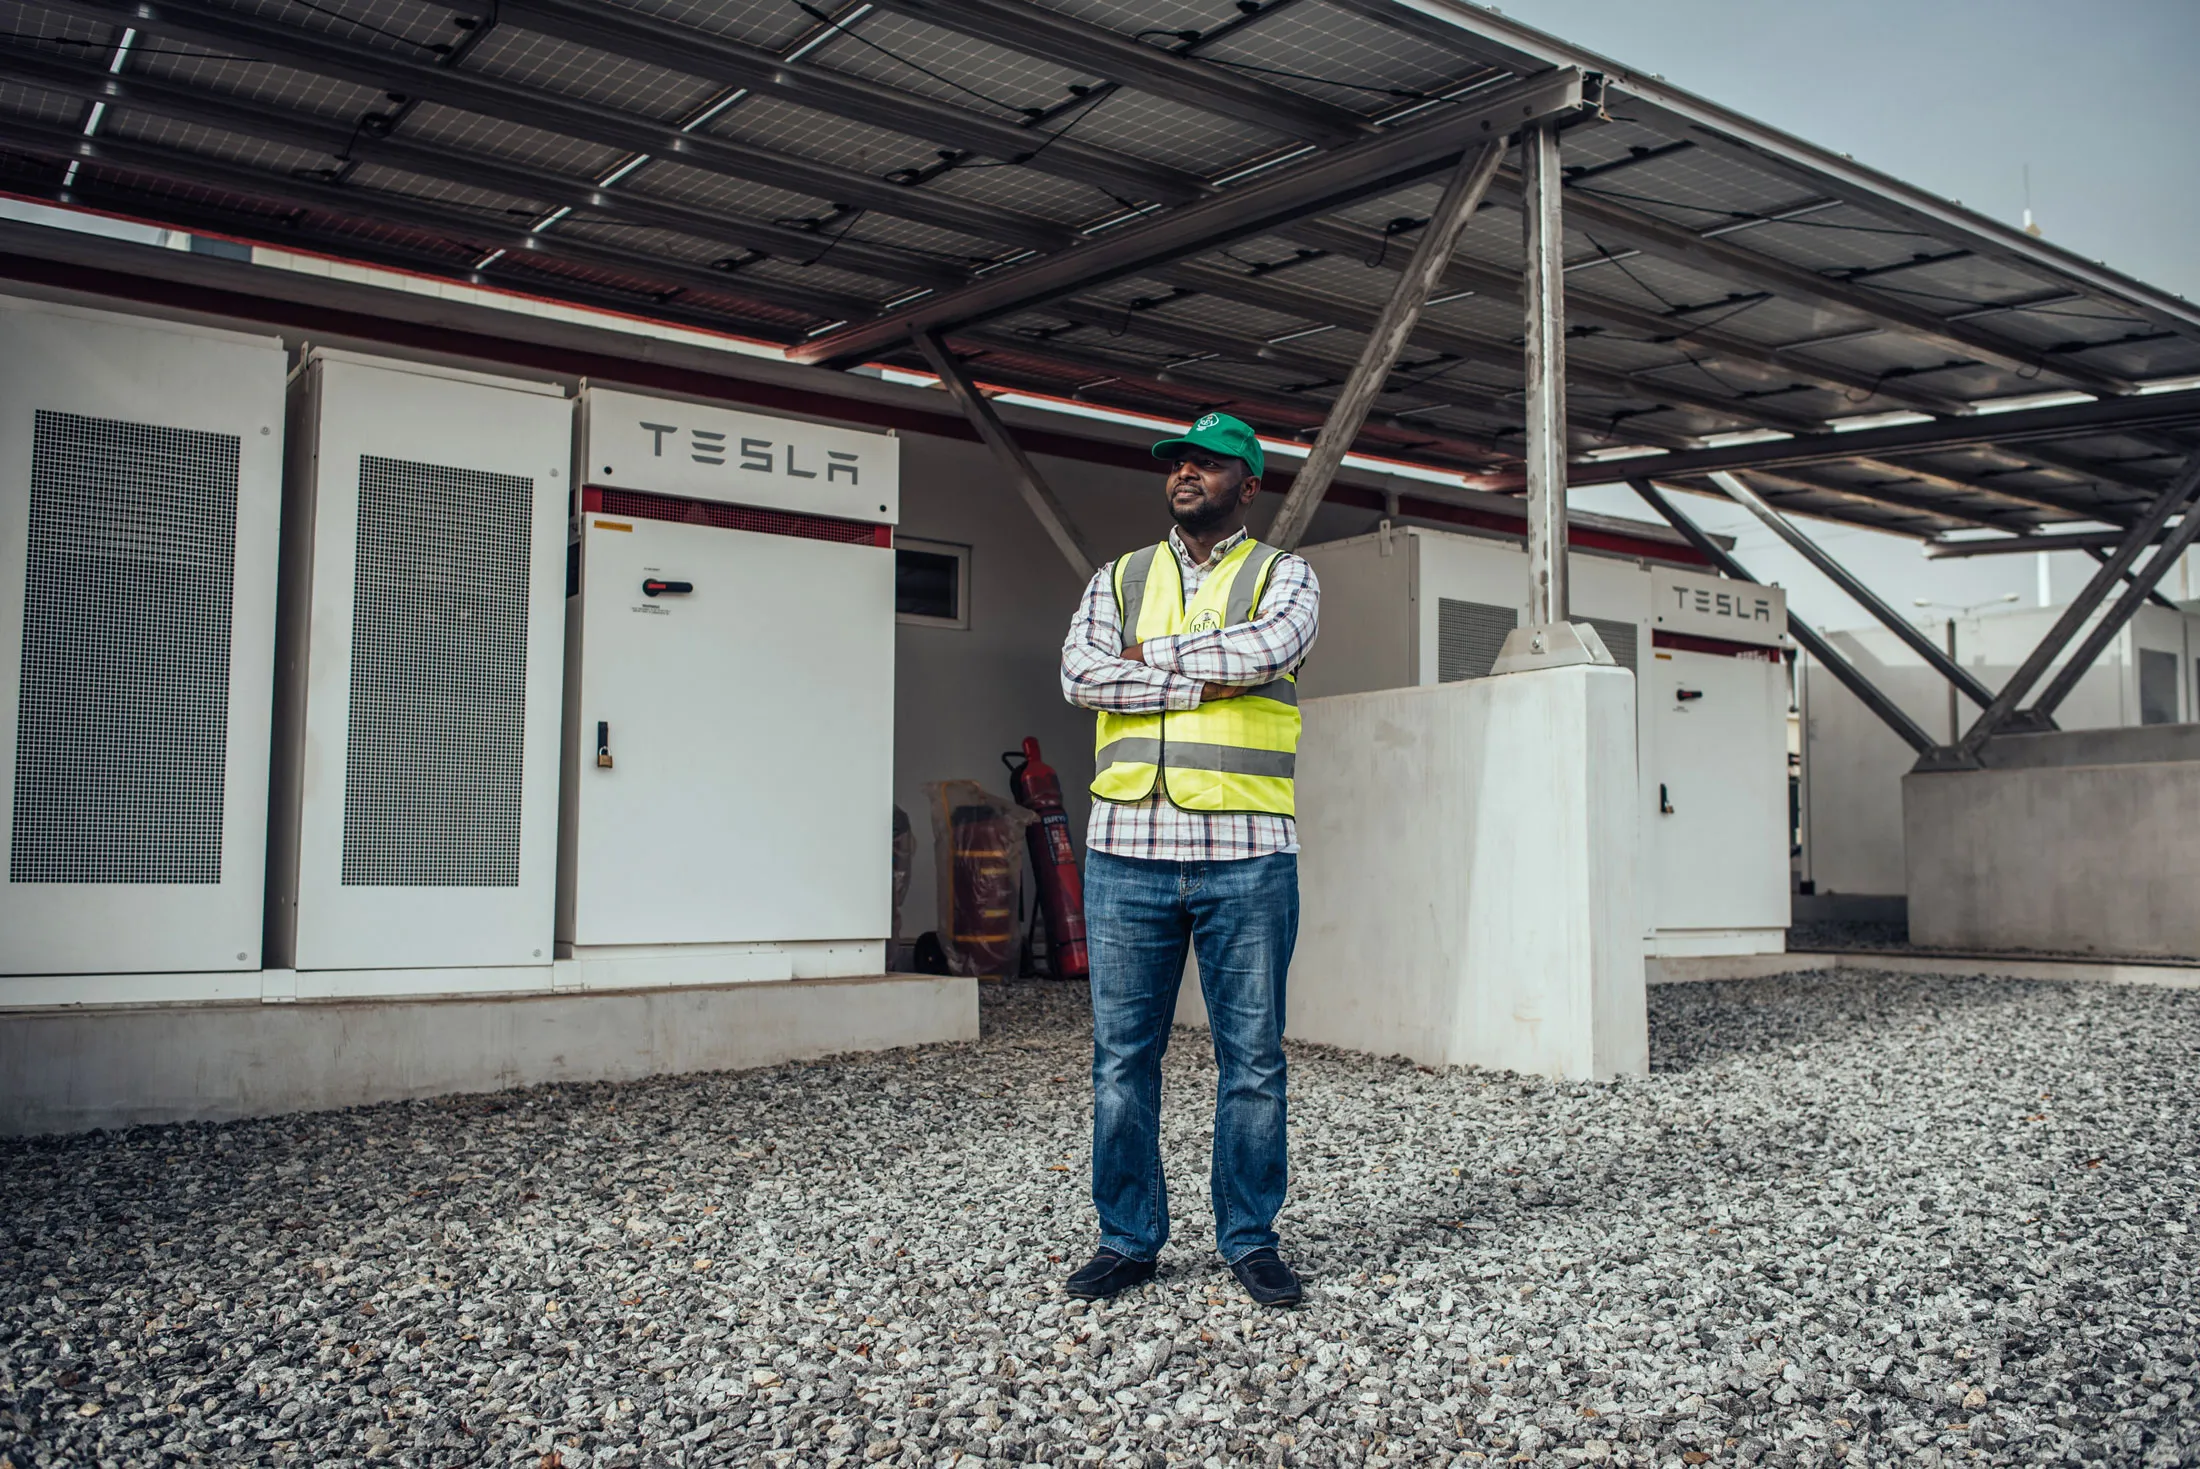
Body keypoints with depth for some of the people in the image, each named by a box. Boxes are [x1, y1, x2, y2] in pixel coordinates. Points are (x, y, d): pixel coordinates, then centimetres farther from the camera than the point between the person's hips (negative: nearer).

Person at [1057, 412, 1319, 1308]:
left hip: (1247, 853, -2)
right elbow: (1081, 676, -4)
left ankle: (1250, 1239, 19)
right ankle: (1128, 1238, 18)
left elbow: (1268, 649, -15)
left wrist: (1151, 654, -6)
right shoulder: (1117, 581, 14)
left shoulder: (1283, 577, 8)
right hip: (1126, 847, 2)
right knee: (1121, 1055, 6)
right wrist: (1208, 679, -10)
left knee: (1253, 1057, 5)